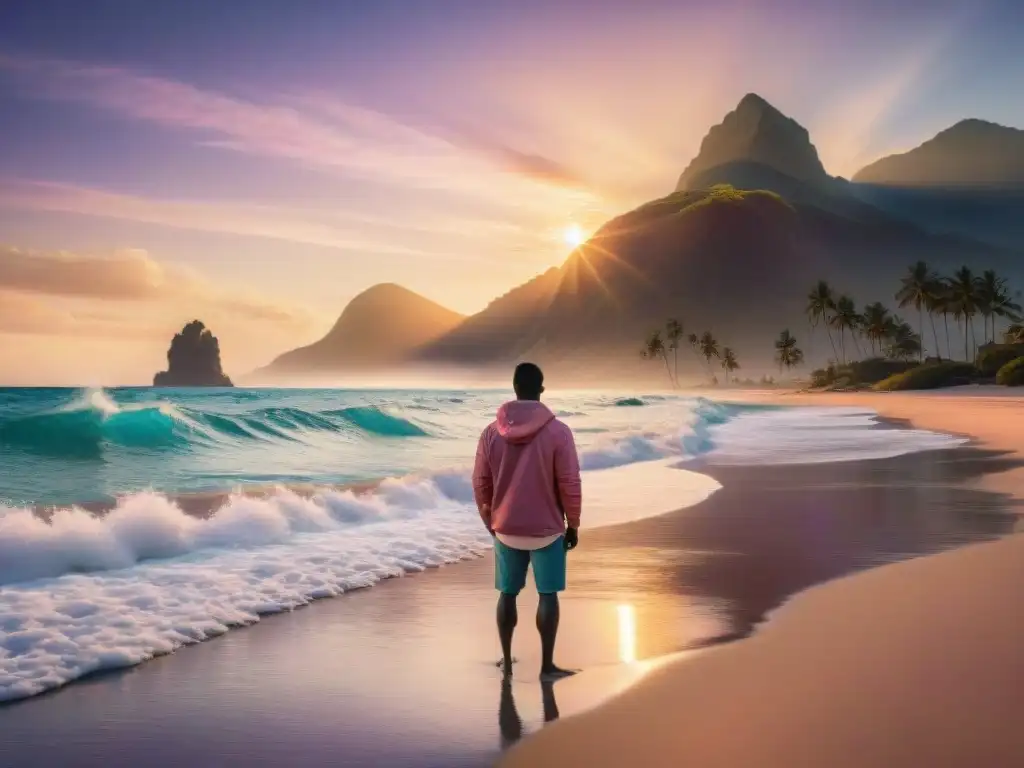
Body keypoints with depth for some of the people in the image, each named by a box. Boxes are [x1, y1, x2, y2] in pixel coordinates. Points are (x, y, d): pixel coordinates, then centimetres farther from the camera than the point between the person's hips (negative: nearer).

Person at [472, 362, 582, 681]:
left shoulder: (491, 432, -3)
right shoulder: (558, 431, -13)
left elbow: (480, 484, 2)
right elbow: (570, 484, -11)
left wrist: (490, 522, 16)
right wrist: (573, 525, 1)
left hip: (506, 529, 3)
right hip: (547, 529, -3)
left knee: (507, 594, 15)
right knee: (548, 595, 7)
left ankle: (506, 661, 23)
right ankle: (547, 666, 10)